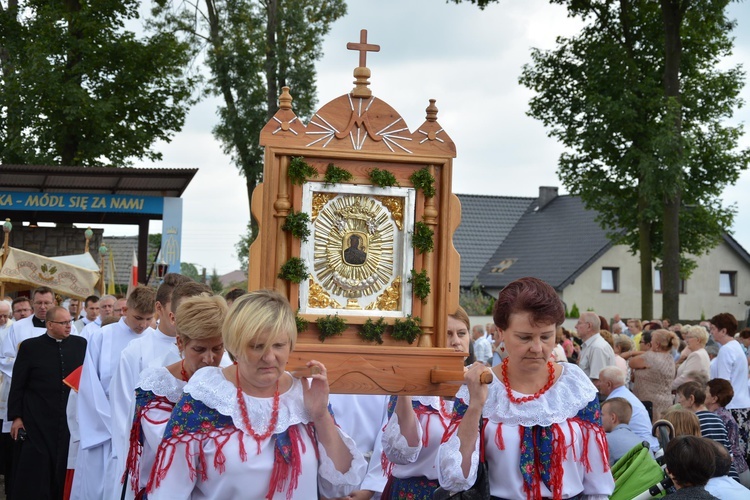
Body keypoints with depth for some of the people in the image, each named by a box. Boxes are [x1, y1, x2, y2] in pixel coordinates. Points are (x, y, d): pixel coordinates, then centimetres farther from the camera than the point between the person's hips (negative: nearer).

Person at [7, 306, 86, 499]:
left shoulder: (80, 344, 4)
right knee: (34, 472, 1)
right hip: (37, 422, -2)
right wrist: (16, 417, -5)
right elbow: (17, 385, -1)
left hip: (71, 420, 2)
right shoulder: (30, 346, -2)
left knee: (65, 469, 6)